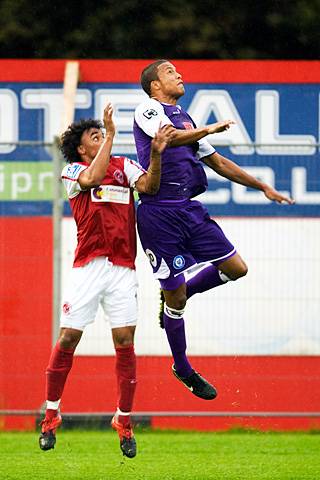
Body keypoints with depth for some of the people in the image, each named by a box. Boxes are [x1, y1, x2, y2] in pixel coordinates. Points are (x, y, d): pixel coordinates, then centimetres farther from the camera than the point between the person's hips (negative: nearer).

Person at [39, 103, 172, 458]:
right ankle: (51, 415, 10)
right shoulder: (72, 171, 6)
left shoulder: (125, 166, 13)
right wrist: (110, 135, -14)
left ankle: (124, 420, 6)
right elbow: (91, 179, -16)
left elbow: (148, 186, -6)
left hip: (122, 268, 2)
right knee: (68, 339, -3)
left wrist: (156, 155, -22)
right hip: (88, 267, -2)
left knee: (125, 342, -3)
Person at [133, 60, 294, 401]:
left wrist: (263, 187, 26)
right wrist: (209, 129, -11)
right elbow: (170, 137, -23)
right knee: (175, 297, -2)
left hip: (189, 209, 7)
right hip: (159, 212, -7)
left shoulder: (186, 120, 22)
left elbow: (218, 162, 27)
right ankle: (182, 369, 15)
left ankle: (176, 295, 22)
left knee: (236, 268, 0)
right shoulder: (148, 110, -2)